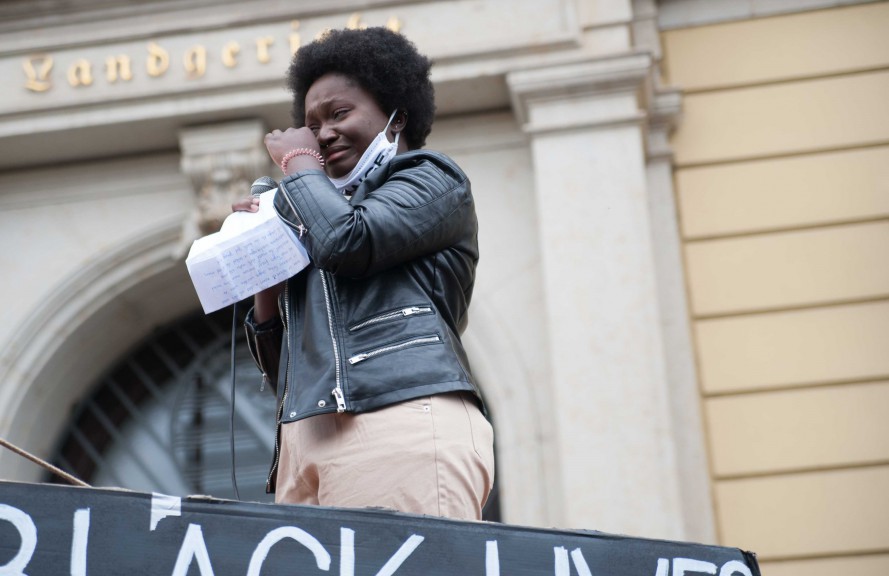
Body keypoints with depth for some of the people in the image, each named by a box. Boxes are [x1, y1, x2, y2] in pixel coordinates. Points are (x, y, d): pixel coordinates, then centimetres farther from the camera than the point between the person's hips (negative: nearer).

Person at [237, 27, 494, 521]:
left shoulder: (431, 178, 16)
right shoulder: (320, 217, 35)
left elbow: (343, 239, -5)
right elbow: (281, 370, 29)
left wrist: (296, 162, 12)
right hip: (306, 438, 6)